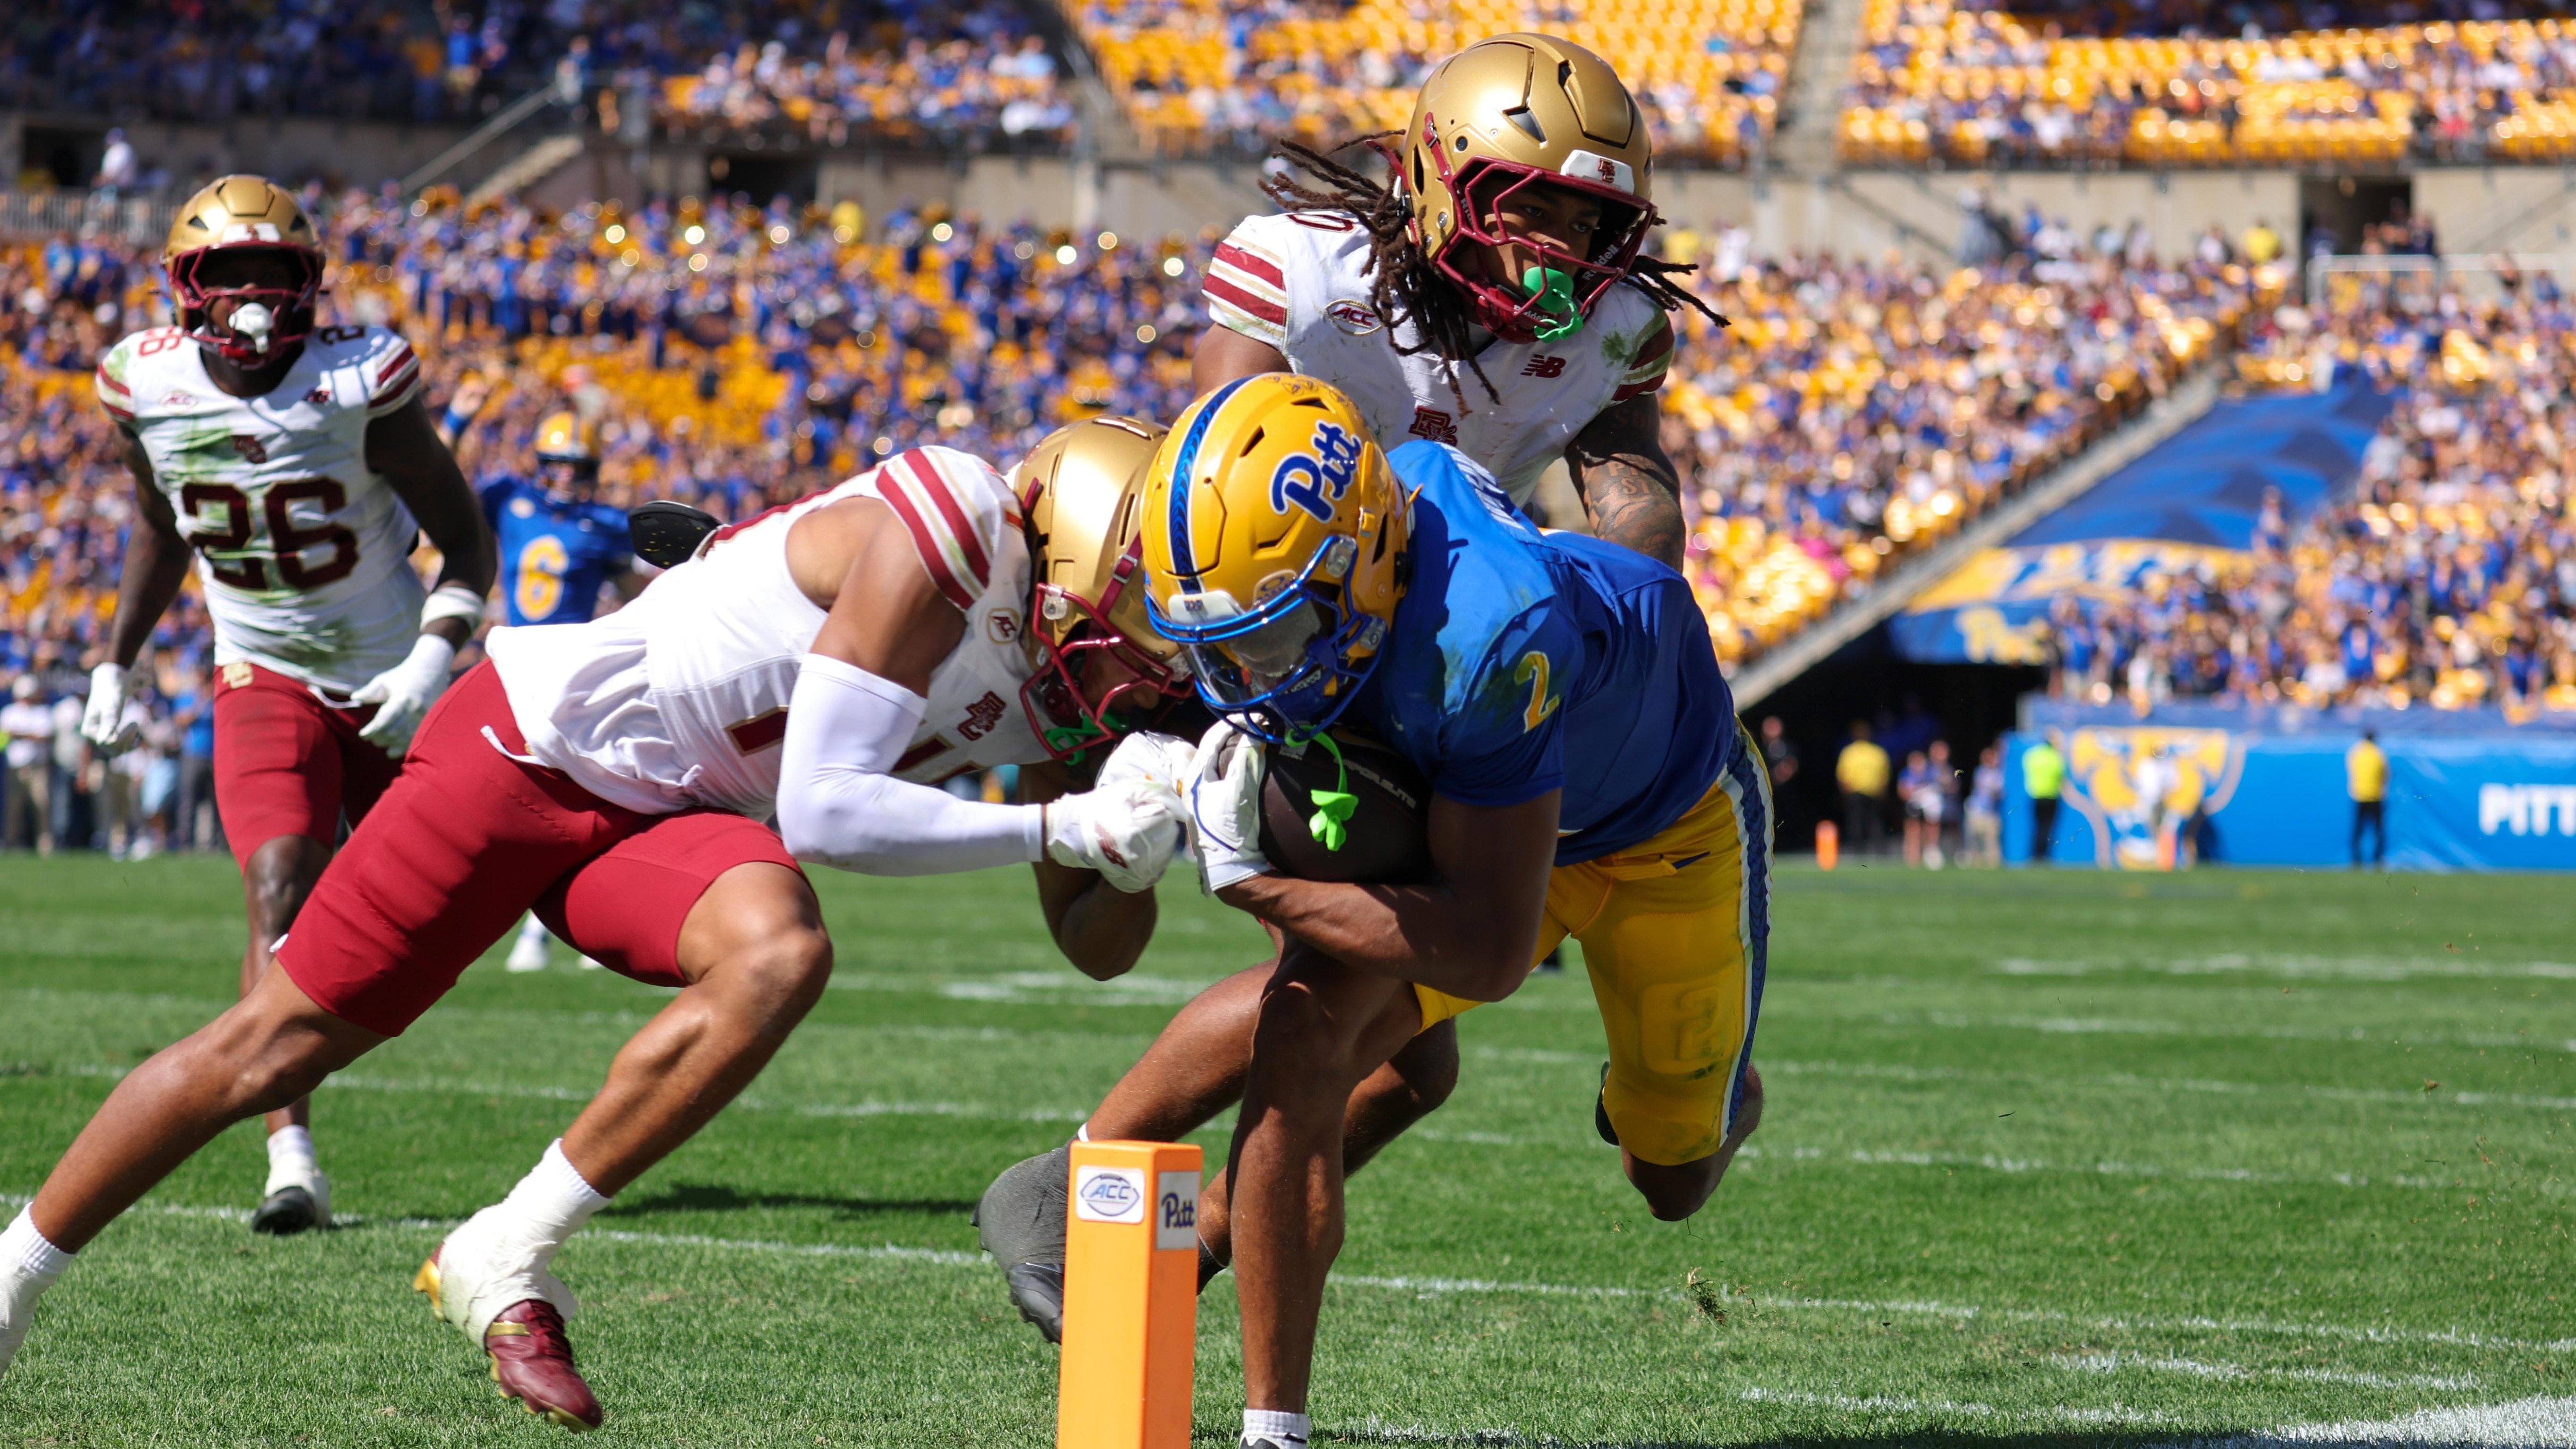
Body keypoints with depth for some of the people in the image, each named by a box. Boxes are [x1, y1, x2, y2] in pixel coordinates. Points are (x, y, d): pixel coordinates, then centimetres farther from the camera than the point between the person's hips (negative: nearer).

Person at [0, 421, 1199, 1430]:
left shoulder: (1054, 679, 1)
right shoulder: (940, 546, -24)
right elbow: (821, 812, -25)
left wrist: (1134, 834, -10)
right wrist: (1058, 829, -26)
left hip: (660, 818, 6)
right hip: (536, 746, -6)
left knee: (779, 958, -26)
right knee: (274, 1048, -1)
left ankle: (505, 1265, -14)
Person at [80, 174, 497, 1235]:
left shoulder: (359, 383, -19)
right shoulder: (147, 389, -9)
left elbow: (464, 538, -11)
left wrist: (435, 654, -25)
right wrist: (115, 662, 15)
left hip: (388, 682, -1)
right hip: (263, 682, 1)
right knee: (281, 896, -19)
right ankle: (292, 1162, -24)